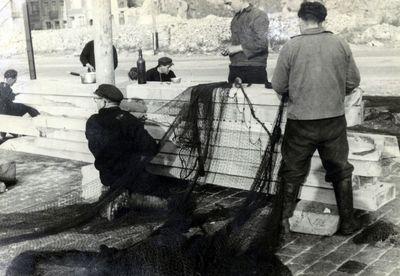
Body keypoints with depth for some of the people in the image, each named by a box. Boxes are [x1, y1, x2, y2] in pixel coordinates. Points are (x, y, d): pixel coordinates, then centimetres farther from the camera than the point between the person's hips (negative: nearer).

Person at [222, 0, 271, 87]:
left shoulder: (259, 15, -6)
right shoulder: (236, 17, 18)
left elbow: (261, 43, -16)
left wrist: (238, 48, -14)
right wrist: (228, 49, 7)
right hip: (234, 69, 7)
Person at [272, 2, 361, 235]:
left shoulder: (291, 47, -8)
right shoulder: (341, 45, -2)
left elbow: (278, 86, -3)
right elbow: (353, 81, 4)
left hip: (300, 122, -1)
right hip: (335, 120, 2)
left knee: (293, 173, 14)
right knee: (340, 171, 18)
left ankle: (286, 221, 22)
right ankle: (348, 222, 27)